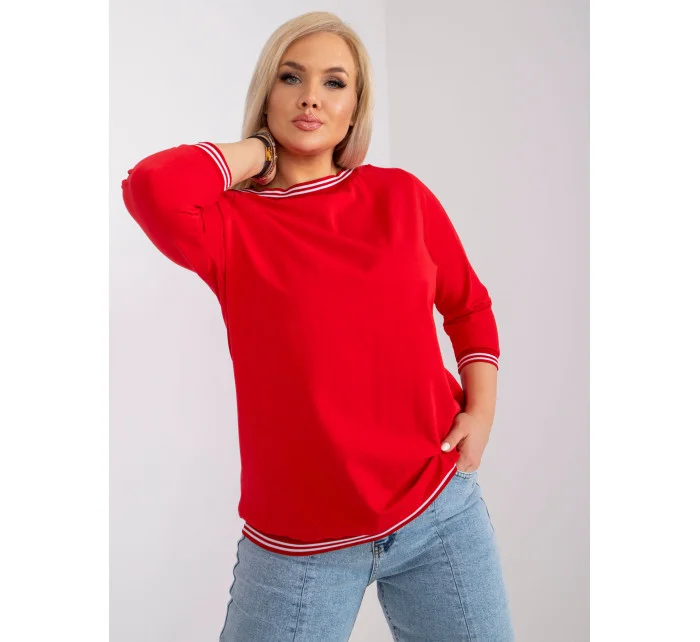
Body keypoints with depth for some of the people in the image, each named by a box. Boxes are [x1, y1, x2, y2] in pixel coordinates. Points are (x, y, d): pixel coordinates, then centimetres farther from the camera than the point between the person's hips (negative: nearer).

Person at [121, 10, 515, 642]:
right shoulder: (231, 223, -5)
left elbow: (469, 303, 12)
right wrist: (261, 150, -10)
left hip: (441, 511, 3)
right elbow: (152, 187, -27)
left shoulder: (401, 195, 1)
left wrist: (482, 408, -1)